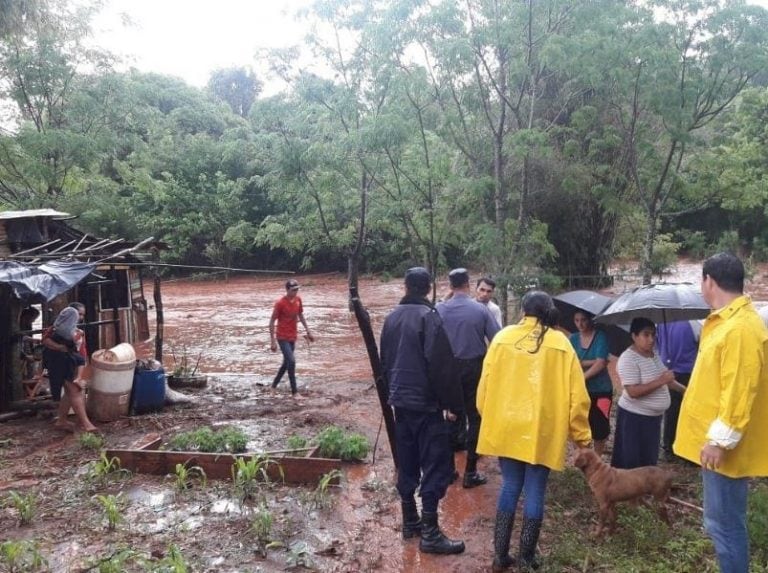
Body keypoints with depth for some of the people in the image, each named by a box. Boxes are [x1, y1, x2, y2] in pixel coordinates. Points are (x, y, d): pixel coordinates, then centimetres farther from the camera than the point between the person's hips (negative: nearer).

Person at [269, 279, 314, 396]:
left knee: (286, 362, 15)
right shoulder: (280, 303, -18)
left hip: (293, 337, 7)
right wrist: (273, 341, -15)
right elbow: (272, 321, -13)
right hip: (282, 337, -7)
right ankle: (294, 392, -9)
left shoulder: (298, 299, 0)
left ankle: (274, 385, 32)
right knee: (291, 361, -17)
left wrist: (308, 331, 13)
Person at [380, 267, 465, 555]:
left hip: (400, 401, 7)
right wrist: (451, 402, -10)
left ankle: (409, 521, 24)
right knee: (436, 464, -1)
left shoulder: (392, 317, 7)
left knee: (406, 463, 15)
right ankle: (429, 532, 1)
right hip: (425, 403, -7)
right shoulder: (429, 316, -15)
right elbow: (441, 365, -18)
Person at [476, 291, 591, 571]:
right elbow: (576, 395, -3)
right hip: (542, 431, -2)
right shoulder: (560, 343, -4)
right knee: (534, 492, 10)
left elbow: (485, 385, 4)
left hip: (506, 427, 2)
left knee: (510, 487, 14)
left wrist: (490, 419, 19)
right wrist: (581, 435, 7)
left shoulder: (502, 338, 0)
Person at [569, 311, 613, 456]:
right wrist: (591, 362, -16)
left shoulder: (600, 337, -9)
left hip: (601, 390, -3)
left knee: (600, 428, 6)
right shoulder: (573, 338, 3)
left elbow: (600, 364, -17)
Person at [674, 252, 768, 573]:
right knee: (722, 522, 18)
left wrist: (720, 440, -23)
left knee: (723, 523, -2)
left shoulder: (740, 328, -21)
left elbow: (739, 392, -24)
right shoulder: (727, 322, 12)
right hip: (715, 442, 10)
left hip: (722, 447, -10)